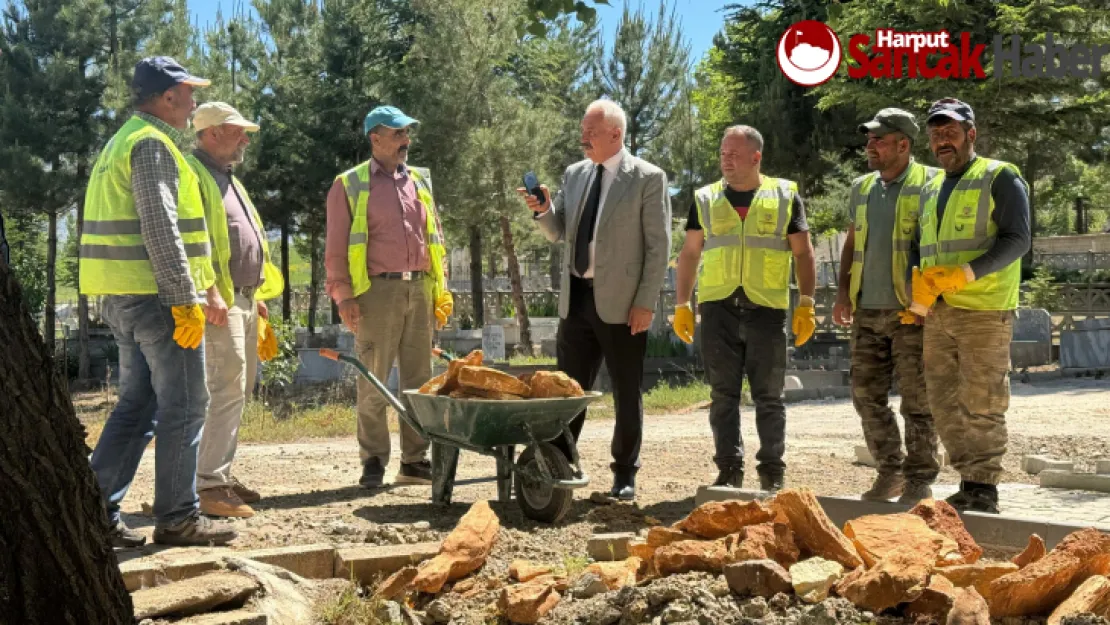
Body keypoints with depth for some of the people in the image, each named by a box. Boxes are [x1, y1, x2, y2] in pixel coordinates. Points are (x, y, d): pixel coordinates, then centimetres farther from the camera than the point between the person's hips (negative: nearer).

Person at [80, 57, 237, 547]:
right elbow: (160, 228, -20)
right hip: (156, 295, -10)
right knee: (184, 406, -2)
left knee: (137, 406, 14)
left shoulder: (123, 141, 20)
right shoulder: (153, 144, -12)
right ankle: (176, 518, 3)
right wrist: (187, 300, -20)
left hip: (123, 296, 10)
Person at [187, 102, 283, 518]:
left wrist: (257, 293, 23)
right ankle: (209, 486, -13)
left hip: (245, 299, 10)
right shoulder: (193, 174, -9)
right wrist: (210, 294, -26)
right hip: (220, 301, -10)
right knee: (226, 391, -14)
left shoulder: (228, 180, 23)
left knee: (238, 392, 12)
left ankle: (222, 474, 19)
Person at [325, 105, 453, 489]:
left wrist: (441, 289, 12)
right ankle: (373, 462, 8)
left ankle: (415, 460, 15)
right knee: (373, 383, -1)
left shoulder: (419, 181, 16)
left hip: (419, 289, 5)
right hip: (377, 291, -4)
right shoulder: (350, 185, 2)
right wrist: (343, 296, -9)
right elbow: (336, 248, -1)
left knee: (419, 380, 7)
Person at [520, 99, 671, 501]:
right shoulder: (574, 174, 11)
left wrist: (646, 303, -14)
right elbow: (558, 233, 15)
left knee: (626, 393, 7)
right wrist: (544, 210, -7)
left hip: (621, 303, -5)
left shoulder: (648, 178, -6)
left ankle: (625, 474, 19)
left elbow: (658, 246, -9)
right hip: (575, 298, 5)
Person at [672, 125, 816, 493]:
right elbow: (690, 254, 13)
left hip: (768, 310, -2)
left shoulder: (785, 196, 6)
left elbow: (803, 254, 6)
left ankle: (773, 472, 12)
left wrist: (806, 305, -3)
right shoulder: (706, 199, 11)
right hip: (718, 309, 2)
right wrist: (681, 305, 6)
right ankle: (729, 471, 11)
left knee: (769, 396, 3)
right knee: (723, 395, 4)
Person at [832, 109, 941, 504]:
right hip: (867, 310, 6)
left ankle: (920, 479, 9)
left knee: (916, 399, -1)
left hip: (911, 311, -6)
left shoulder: (929, 183, -3)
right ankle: (890, 472, 19)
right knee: (866, 394, 7)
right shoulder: (862, 187, 15)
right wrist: (843, 292, 12)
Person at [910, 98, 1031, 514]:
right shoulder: (931, 190, 19)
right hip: (938, 313, 7)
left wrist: (965, 274, -22)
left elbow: (1018, 239, -11)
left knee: (981, 403, -5)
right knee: (944, 403, 7)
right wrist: (920, 289, 2)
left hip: (984, 311, -7)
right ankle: (970, 481, 17)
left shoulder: (1000, 177, -1)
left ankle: (984, 489, 3)